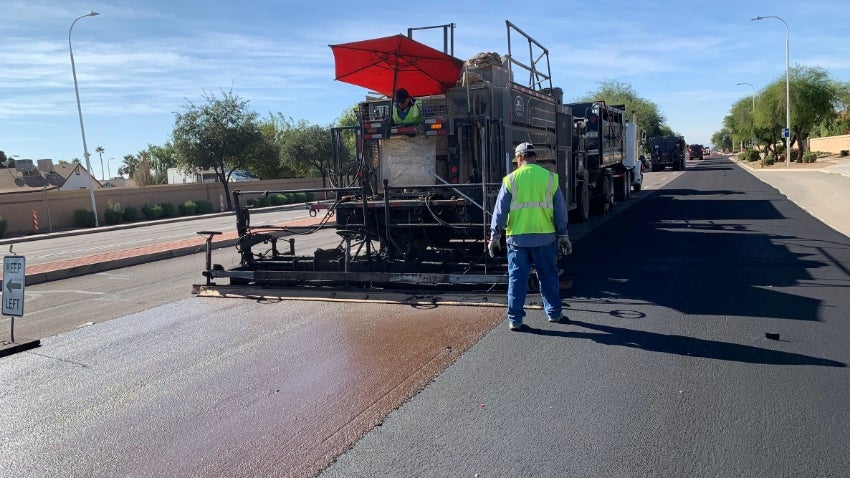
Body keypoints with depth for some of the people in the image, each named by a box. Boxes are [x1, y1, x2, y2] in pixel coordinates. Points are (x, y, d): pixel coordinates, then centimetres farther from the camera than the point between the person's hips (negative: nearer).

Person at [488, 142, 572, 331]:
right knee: (548, 276, 15)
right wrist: (563, 235, 13)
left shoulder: (511, 179, -2)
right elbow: (560, 210, 6)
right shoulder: (550, 178, 2)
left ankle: (515, 319, 8)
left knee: (517, 278, 6)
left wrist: (495, 236, 6)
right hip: (544, 237, 1)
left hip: (517, 237, -1)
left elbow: (500, 209, -1)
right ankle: (554, 313, 25)